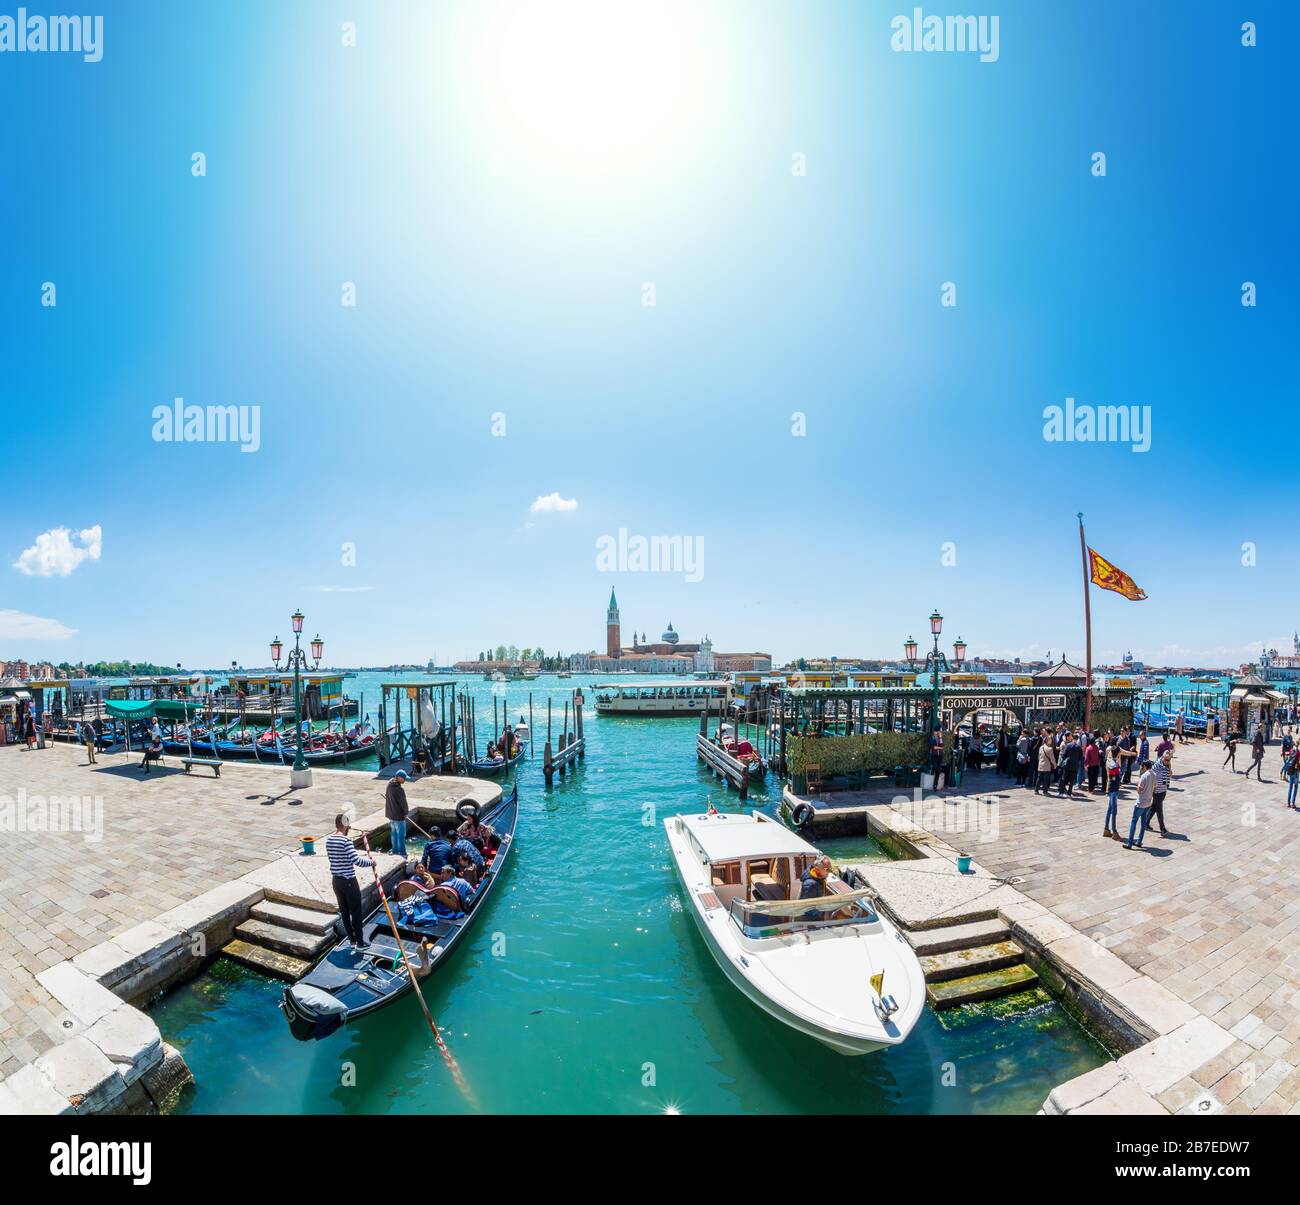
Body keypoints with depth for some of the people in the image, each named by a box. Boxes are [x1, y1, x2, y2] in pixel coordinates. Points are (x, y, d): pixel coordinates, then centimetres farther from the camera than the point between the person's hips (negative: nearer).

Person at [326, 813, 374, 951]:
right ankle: (359, 943, 13)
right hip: (349, 881, -7)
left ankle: (351, 940, 29)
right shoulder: (346, 840, -23)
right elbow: (357, 860, -26)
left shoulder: (328, 839, 0)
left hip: (335, 879, 7)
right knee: (356, 912, 5)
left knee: (344, 911, 18)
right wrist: (371, 862, -11)